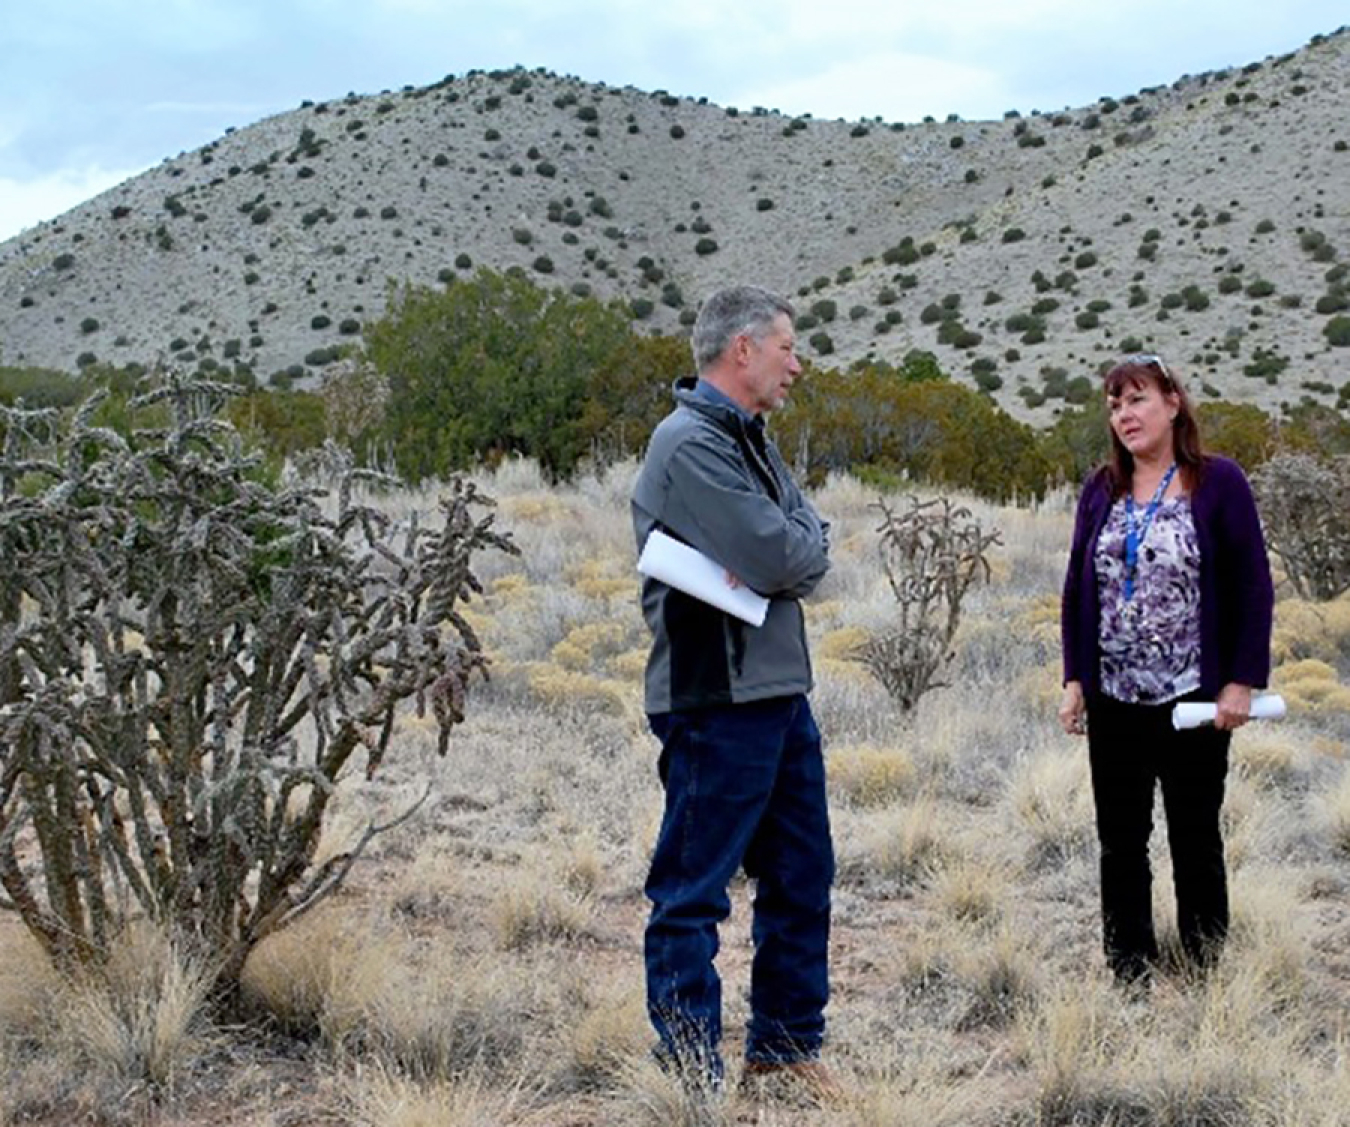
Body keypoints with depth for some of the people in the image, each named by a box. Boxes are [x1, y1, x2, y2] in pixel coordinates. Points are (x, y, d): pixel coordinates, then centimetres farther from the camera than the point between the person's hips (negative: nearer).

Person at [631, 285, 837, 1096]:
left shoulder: (751, 441, 16)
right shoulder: (690, 442, -15)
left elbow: (812, 545, 9)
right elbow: (775, 556, -22)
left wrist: (785, 554, -12)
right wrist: (794, 547, 0)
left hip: (781, 692, 10)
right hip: (716, 700, -10)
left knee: (801, 877, 17)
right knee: (693, 890, 0)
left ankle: (787, 1044, 30)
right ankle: (690, 1069, 9)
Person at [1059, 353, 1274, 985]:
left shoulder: (1217, 483, -5)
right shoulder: (1102, 490, 7)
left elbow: (1253, 587, -5)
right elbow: (1078, 588, 10)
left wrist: (1242, 682, -10)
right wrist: (1074, 679, 3)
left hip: (1193, 700, -4)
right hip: (1114, 699, 4)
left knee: (1195, 840, 7)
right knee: (1120, 842, 8)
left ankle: (1204, 975, 18)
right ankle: (1128, 975, 18)